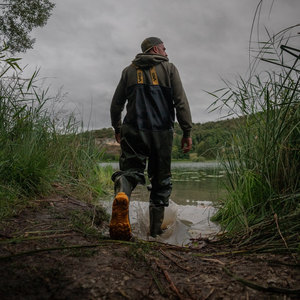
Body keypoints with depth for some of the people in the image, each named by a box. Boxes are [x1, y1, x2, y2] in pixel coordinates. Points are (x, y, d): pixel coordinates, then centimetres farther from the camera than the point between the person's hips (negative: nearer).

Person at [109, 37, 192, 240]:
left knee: (130, 169, -1)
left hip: (133, 131, 2)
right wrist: (187, 132, 2)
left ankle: (122, 194, -38)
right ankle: (156, 229, 11)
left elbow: (116, 104, 18)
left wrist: (117, 128, 31)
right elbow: (181, 102, 0)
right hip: (162, 132, -1)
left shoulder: (129, 70, 18)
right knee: (161, 179, 8)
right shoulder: (169, 68, 10)